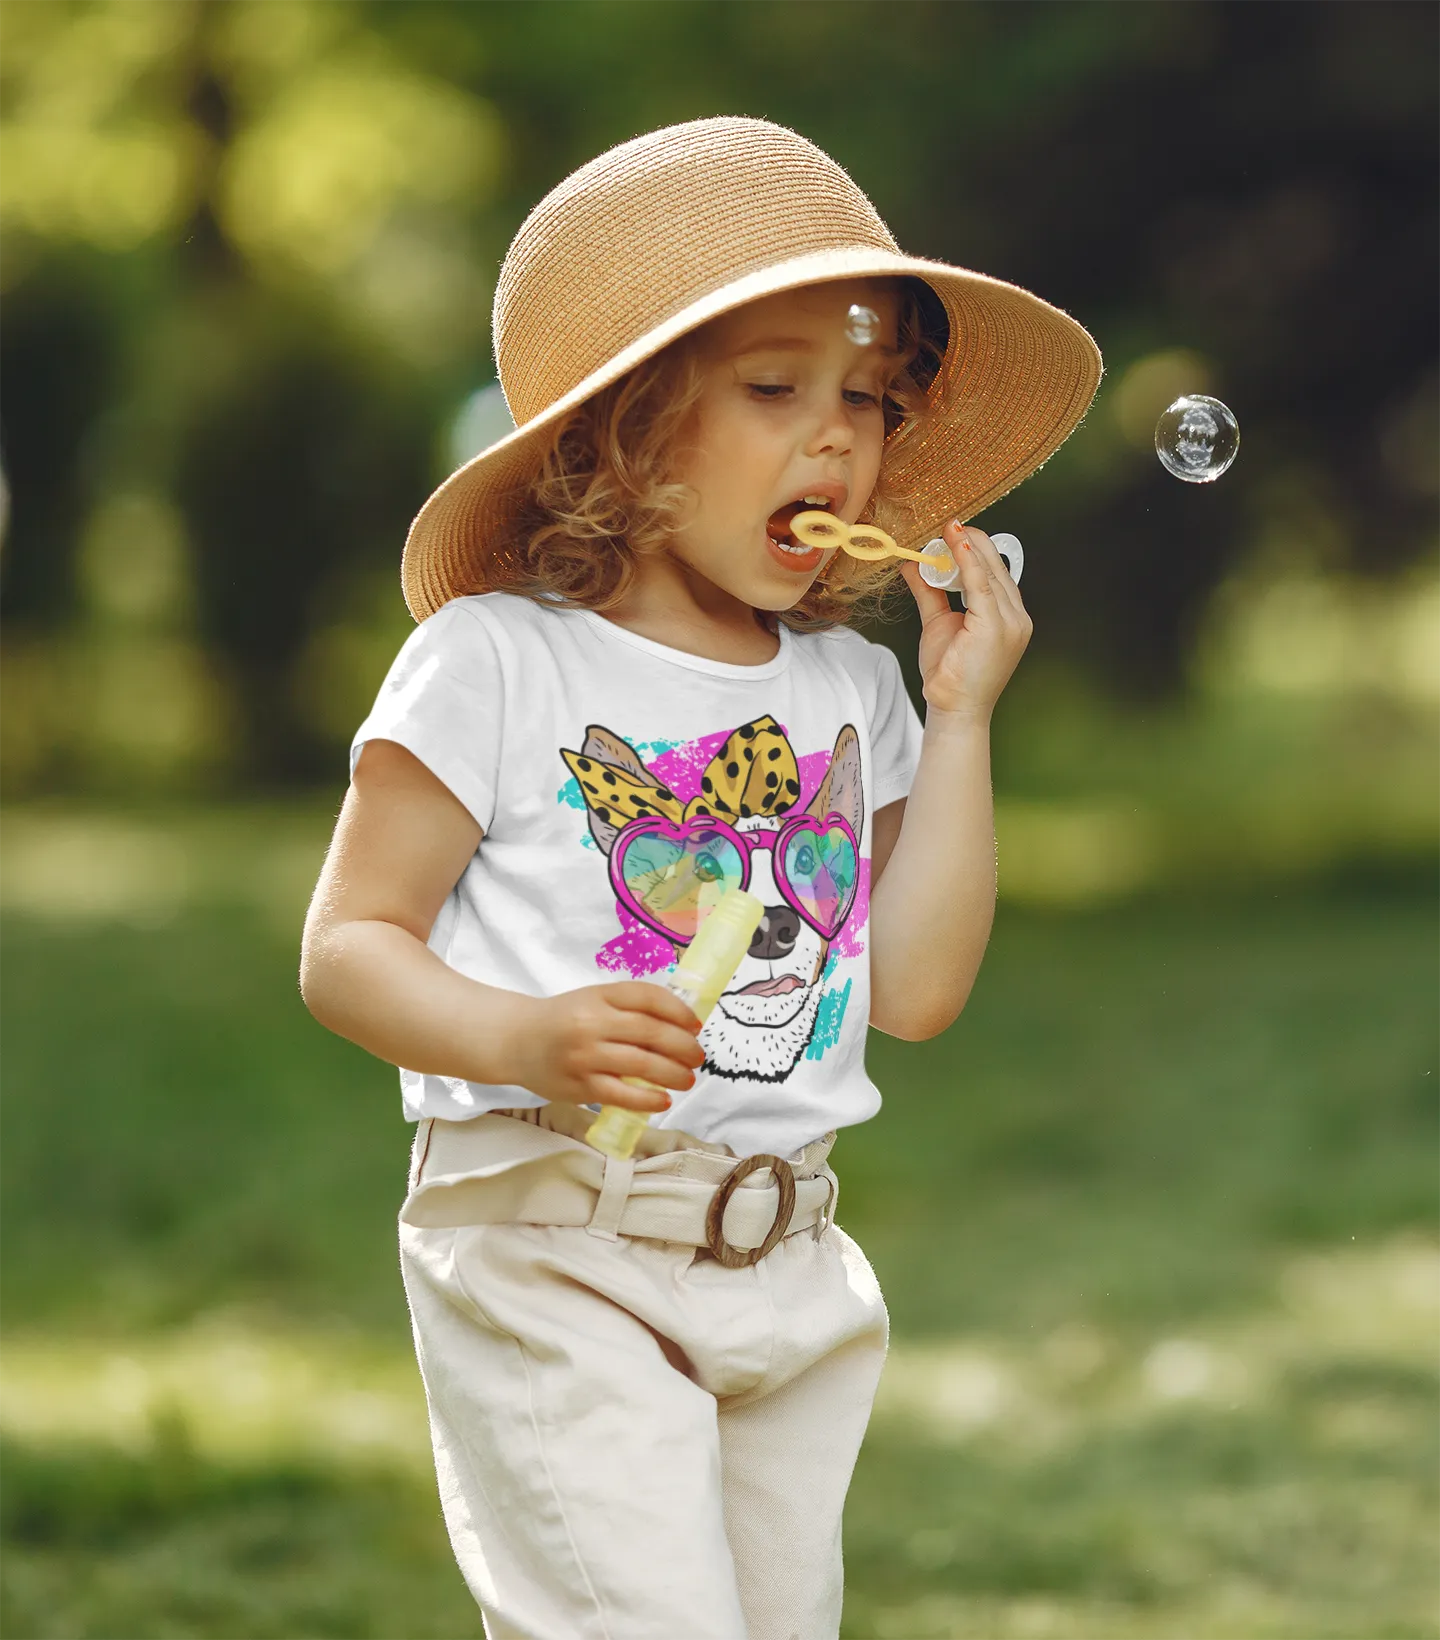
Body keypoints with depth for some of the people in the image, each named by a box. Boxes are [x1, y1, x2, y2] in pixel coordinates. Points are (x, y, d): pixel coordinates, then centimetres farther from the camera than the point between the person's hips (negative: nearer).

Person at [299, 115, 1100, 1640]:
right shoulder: (501, 662, -6)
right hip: (553, 1249, -6)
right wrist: (529, 1040, -26)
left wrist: (960, 716, 1)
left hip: (787, 1269, 6)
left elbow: (914, 990, 5)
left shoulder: (849, 686, 10)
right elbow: (348, 947, -8)